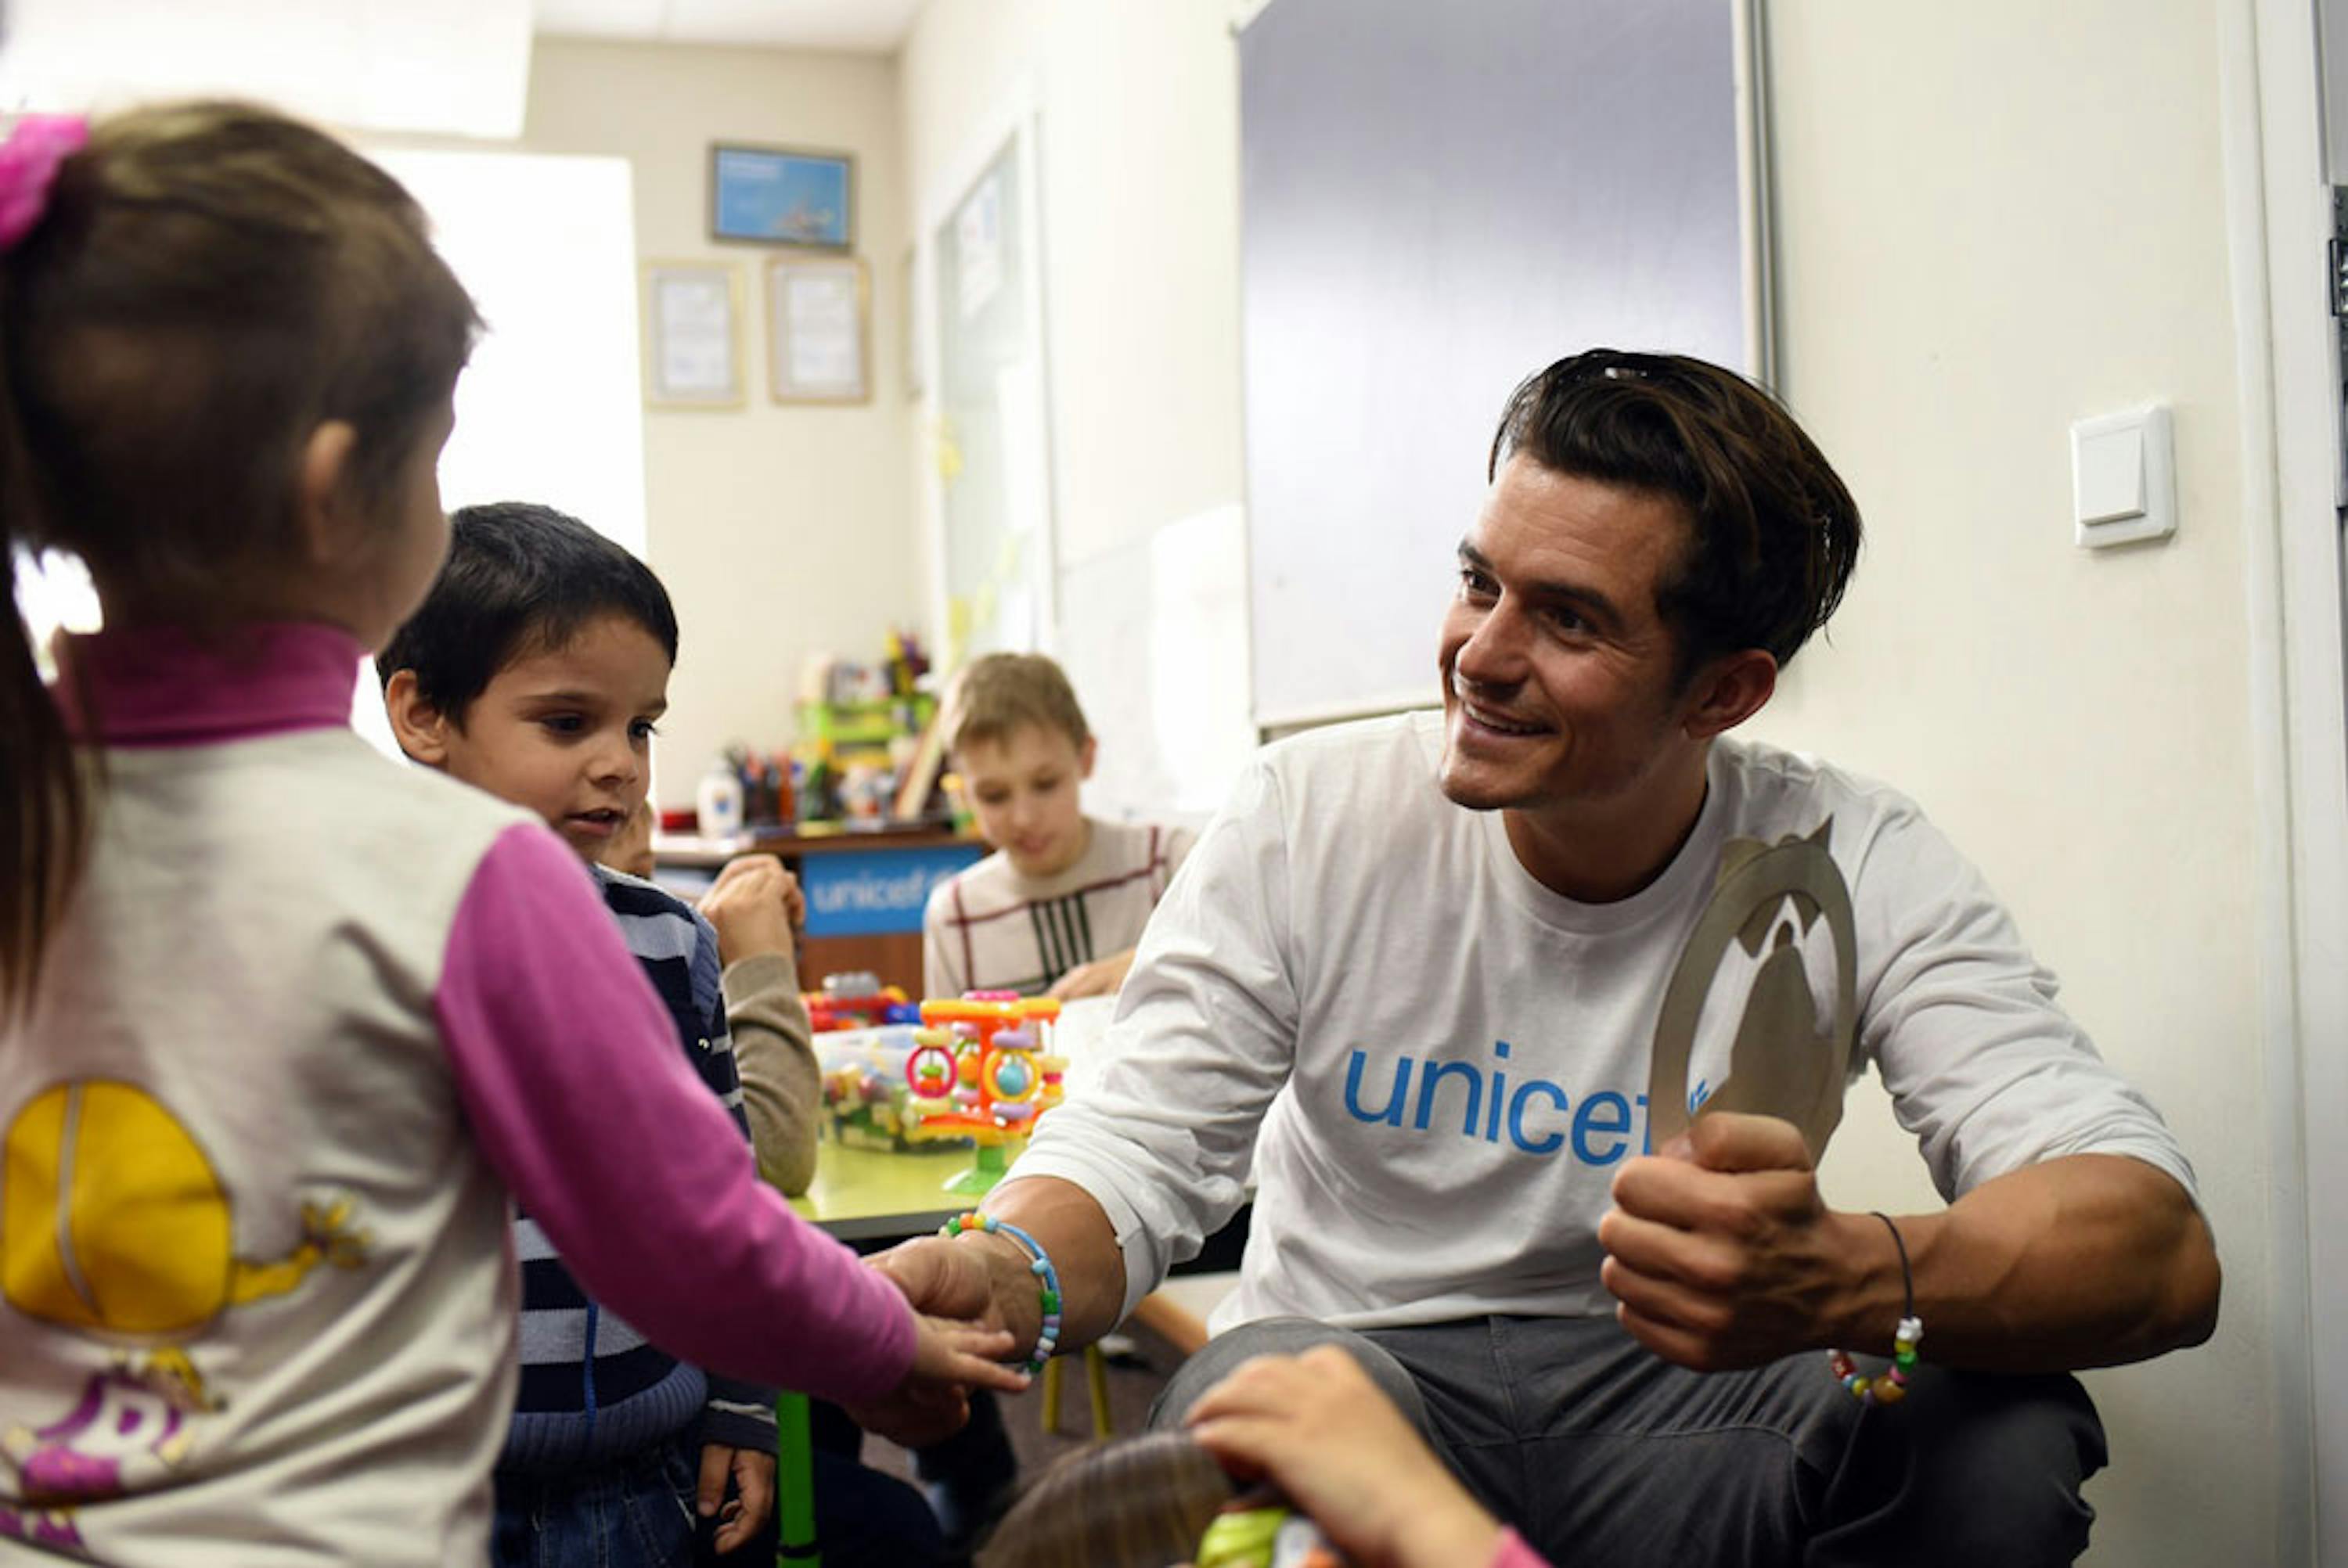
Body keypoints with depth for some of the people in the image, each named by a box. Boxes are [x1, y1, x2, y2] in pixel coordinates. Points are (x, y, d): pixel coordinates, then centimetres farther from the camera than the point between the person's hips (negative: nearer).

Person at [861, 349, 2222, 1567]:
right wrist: (1006, 1273, -34)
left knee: (2004, 1441, -27)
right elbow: (1136, 1150, -9)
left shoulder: (1848, 870, -13)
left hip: (1669, 1381, 2)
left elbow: (2160, 1248, -23)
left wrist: (1841, 1279, -45)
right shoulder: (1313, 820, -10)